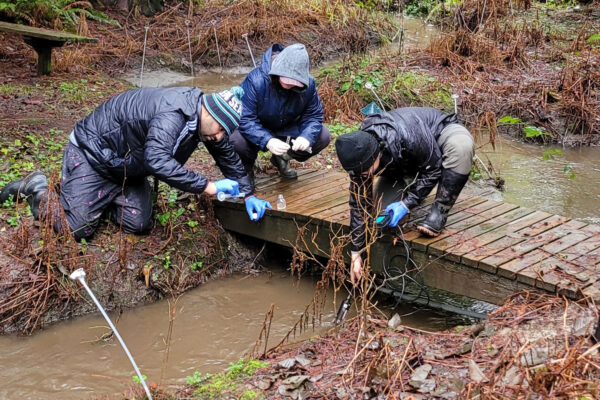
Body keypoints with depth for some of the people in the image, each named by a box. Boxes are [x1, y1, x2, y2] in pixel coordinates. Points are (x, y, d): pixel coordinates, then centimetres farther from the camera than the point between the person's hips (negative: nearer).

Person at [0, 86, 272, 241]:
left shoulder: (204, 118, -7)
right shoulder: (173, 115, -36)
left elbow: (228, 156, 5)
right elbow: (157, 161, -50)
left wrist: (248, 195, -3)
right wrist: (209, 187, -47)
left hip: (127, 166, 9)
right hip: (91, 154, -9)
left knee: (139, 226, -1)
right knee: (77, 230, -11)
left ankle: (103, 196, 24)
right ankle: (38, 189, 16)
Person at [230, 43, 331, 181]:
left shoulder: (308, 83, -19)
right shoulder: (256, 80, -32)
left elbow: (314, 115, -11)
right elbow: (245, 119, -34)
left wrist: (306, 137, -34)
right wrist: (267, 141, -50)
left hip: (287, 128, 4)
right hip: (258, 129, -4)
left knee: (323, 136, -14)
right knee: (237, 139, -37)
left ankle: (282, 158, 12)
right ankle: (247, 164, 4)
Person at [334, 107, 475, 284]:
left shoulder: (409, 136, -44)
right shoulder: (359, 154, -27)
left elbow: (433, 168, -27)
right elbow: (359, 203, -18)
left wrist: (407, 203, -34)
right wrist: (356, 252, -16)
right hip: (403, 161, 4)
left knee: (462, 146, -40)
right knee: (382, 204, -16)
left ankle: (438, 212, -27)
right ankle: (413, 187, 16)